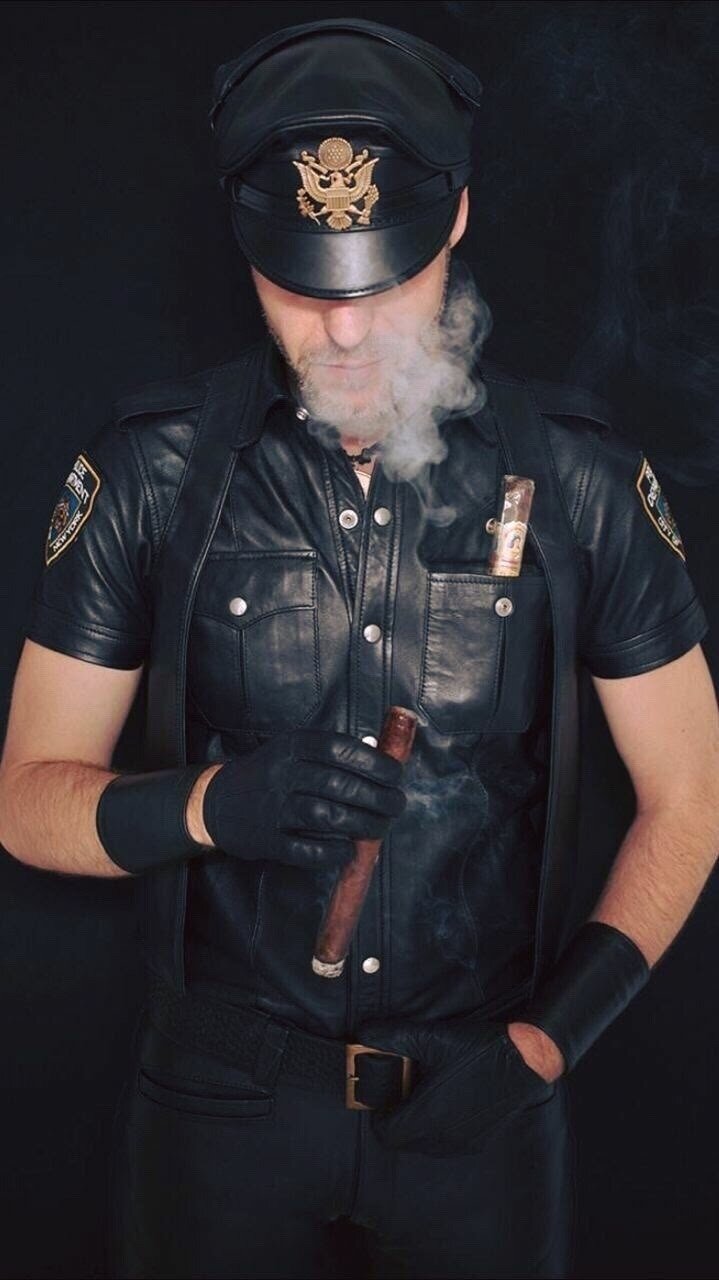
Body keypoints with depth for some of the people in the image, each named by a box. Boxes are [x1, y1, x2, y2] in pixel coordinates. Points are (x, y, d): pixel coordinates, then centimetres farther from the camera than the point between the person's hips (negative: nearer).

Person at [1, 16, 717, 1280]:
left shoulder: (580, 480, -8)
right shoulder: (150, 474, -9)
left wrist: (551, 1033, -9)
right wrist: (211, 804, -24)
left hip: (481, 1093, 1)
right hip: (222, 1085, 0)